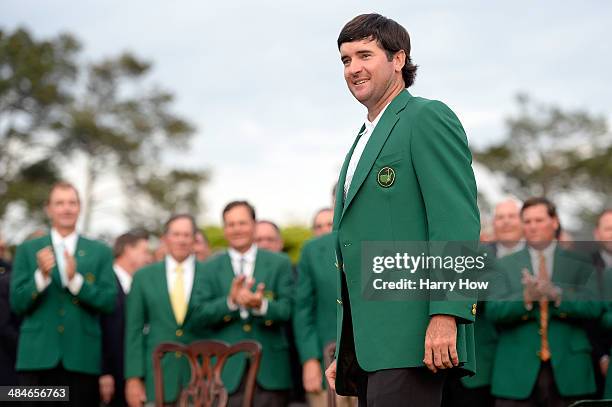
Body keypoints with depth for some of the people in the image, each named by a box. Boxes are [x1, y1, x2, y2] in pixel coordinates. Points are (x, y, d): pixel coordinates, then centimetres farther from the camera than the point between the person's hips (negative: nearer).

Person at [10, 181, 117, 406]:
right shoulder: (28, 250, 10)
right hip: (38, 356, 0)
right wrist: (41, 275, -14)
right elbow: (17, 304, 3)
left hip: (83, 359, 0)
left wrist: (75, 280, -14)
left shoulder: (100, 252, 10)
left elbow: (109, 302, 1)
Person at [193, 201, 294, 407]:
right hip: (228, 371, 0)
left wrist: (261, 305, -22)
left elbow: (287, 309, -1)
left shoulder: (279, 263, 9)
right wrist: (231, 301, -18)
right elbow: (200, 314, 0)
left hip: (269, 369, 0)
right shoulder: (211, 268, 11)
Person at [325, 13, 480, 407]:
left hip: (411, 333, -9)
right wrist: (344, 352, 23)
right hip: (369, 343, 9)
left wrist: (445, 316, -22)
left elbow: (457, 220, -12)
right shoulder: (364, 142, 27)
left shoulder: (429, 117, -1)